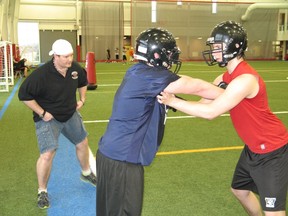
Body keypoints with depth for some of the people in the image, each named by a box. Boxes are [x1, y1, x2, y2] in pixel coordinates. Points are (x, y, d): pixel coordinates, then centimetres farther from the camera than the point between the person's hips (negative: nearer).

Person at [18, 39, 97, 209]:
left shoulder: (75, 68, -11)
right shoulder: (41, 75, -29)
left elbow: (83, 82, 13)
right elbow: (24, 94, -23)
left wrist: (82, 99, 7)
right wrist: (41, 113, -21)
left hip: (71, 114, 6)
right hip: (48, 118, -6)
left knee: (82, 143, 18)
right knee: (47, 154, -14)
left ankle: (86, 174, 47)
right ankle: (42, 191, 10)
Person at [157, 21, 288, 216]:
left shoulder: (245, 79, -29)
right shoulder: (226, 77, 3)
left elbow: (210, 112, -29)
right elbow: (205, 102, 0)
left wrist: (173, 101, -24)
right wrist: (174, 100, -14)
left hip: (272, 150, -9)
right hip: (253, 148, 10)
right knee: (240, 190, 23)